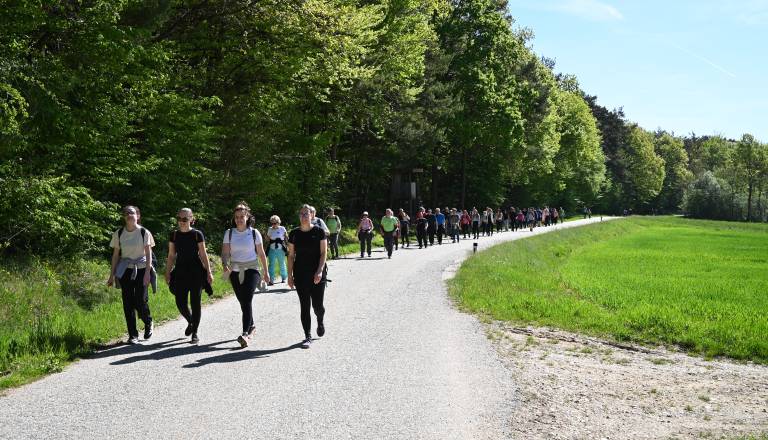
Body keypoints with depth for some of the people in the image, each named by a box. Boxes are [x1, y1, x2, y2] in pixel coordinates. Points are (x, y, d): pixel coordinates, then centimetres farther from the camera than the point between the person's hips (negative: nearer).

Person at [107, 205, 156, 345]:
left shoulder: (144, 233, -4)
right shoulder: (118, 234, 3)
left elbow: (148, 254, -5)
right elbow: (115, 255, 7)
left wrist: (147, 273, -14)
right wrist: (112, 275, 5)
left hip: (141, 270, -2)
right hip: (126, 271, 2)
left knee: (141, 301, -7)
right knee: (128, 303, 1)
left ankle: (148, 323, 25)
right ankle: (132, 335, 9)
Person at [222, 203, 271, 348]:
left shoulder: (254, 233, -1)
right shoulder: (229, 233, 3)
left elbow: (261, 254, 6)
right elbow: (225, 252, -2)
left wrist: (266, 272, 9)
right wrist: (225, 265, -22)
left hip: (251, 269, -3)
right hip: (235, 271, 3)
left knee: (247, 300, -18)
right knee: (242, 302, 12)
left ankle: (245, 334, -26)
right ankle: (251, 326, 36)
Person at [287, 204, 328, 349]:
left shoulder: (319, 231, -2)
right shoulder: (294, 233, 5)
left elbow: (323, 253, -5)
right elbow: (291, 255, 7)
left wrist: (320, 271, -16)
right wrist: (290, 275, 3)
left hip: (317, 274, -2)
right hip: (300, 275, 2)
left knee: (317, 305, 0)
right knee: (304, 306, 0)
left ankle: (320, 322, 35)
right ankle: (308, 337, 6)